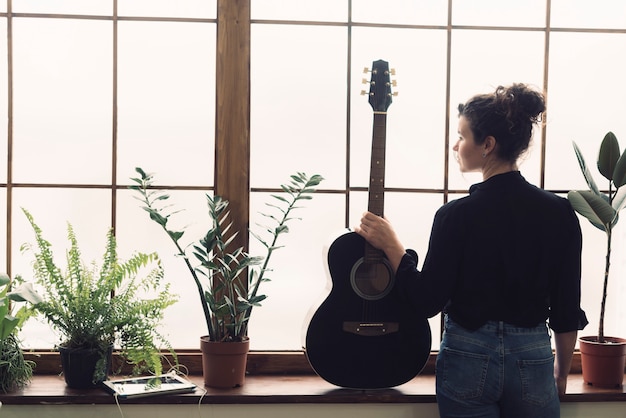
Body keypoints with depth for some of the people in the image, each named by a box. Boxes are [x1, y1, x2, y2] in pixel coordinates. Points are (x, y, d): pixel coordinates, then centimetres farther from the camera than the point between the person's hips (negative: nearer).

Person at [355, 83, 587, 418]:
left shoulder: (456, 215, -13)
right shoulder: (560, 212, -4)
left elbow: (428, 302, -8)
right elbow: (567, 311, 0)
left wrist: (391, 245, 2)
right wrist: (561, 373, 14)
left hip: (468, 356, -2)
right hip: (533, 359, 2)